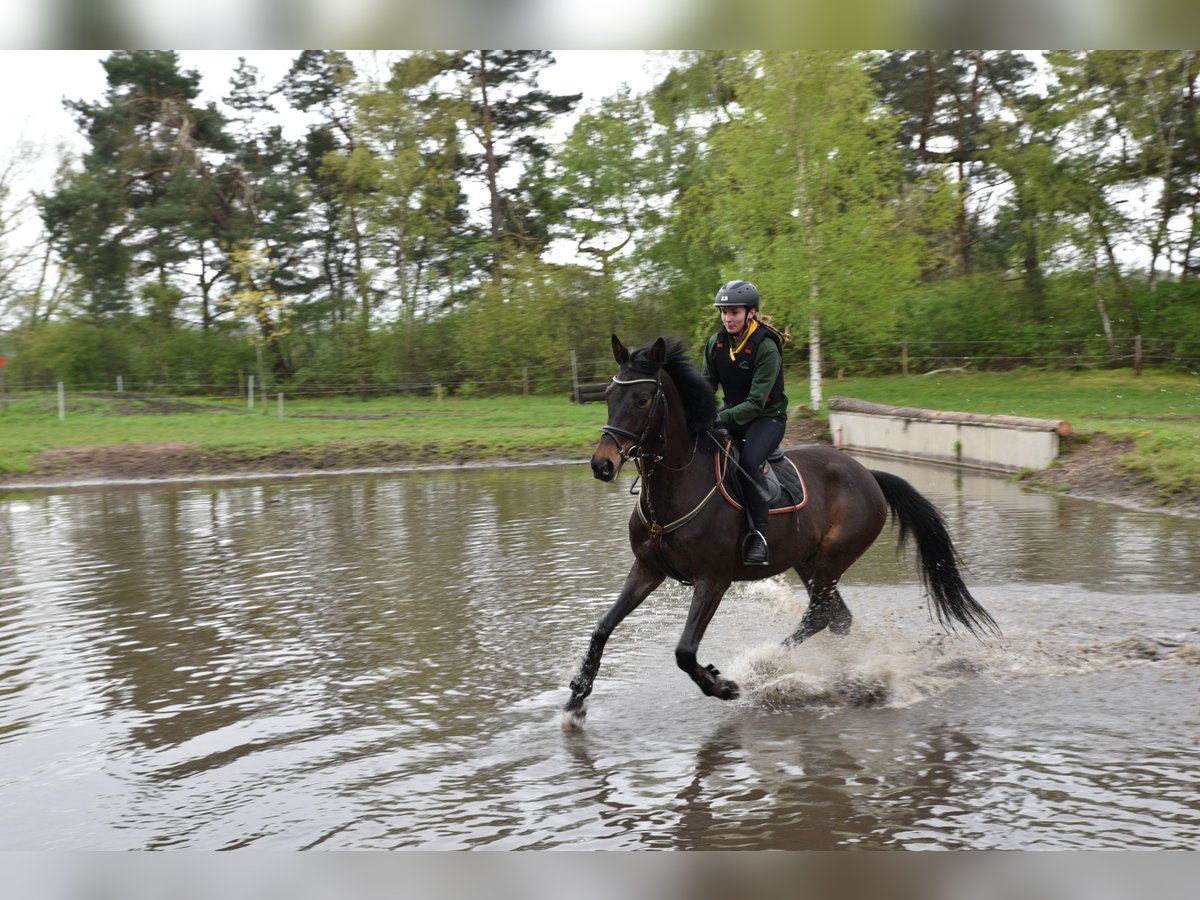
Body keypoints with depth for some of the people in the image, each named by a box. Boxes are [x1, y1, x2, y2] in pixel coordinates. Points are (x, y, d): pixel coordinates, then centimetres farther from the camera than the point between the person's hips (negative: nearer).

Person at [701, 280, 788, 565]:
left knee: (748, 461, -33)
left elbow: (756, 402, -24)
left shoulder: (766, 348, -19)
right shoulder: (716, 344, -1)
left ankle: (759, 534, -24)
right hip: (731, 415, 6)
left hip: (767, 417, -6)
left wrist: (723, 418, -37)